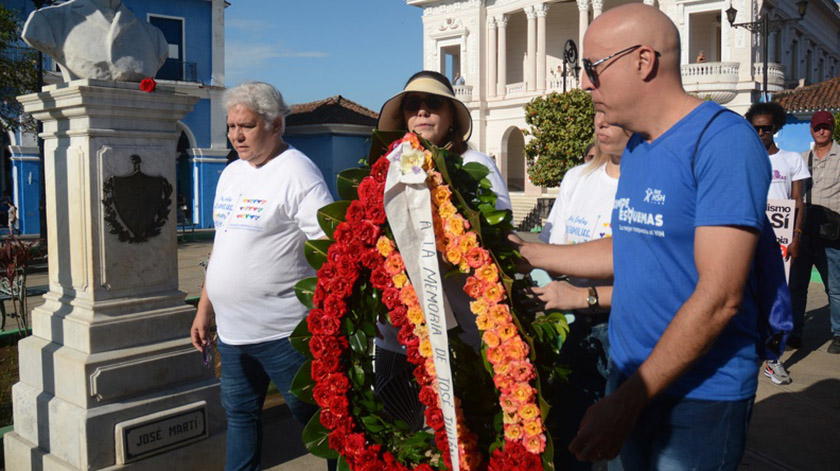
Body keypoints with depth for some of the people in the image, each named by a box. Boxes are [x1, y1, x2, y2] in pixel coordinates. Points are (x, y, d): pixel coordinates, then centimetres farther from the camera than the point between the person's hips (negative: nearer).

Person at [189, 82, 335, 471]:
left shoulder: (297, 173, -12)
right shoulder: (231, 173, 13)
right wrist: (204, 309, 18)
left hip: (282, 331, -8)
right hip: (231, 330, 8)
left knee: (316, 417, 5)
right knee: (239, 415, 19)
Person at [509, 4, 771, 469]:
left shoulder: (722, 140, -18)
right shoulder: (634, 150, 8)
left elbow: (719, 297, -23)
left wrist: (629, 400, -22)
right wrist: (528, 252, 12)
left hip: (699, 394, -7)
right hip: (630, 379, 7)